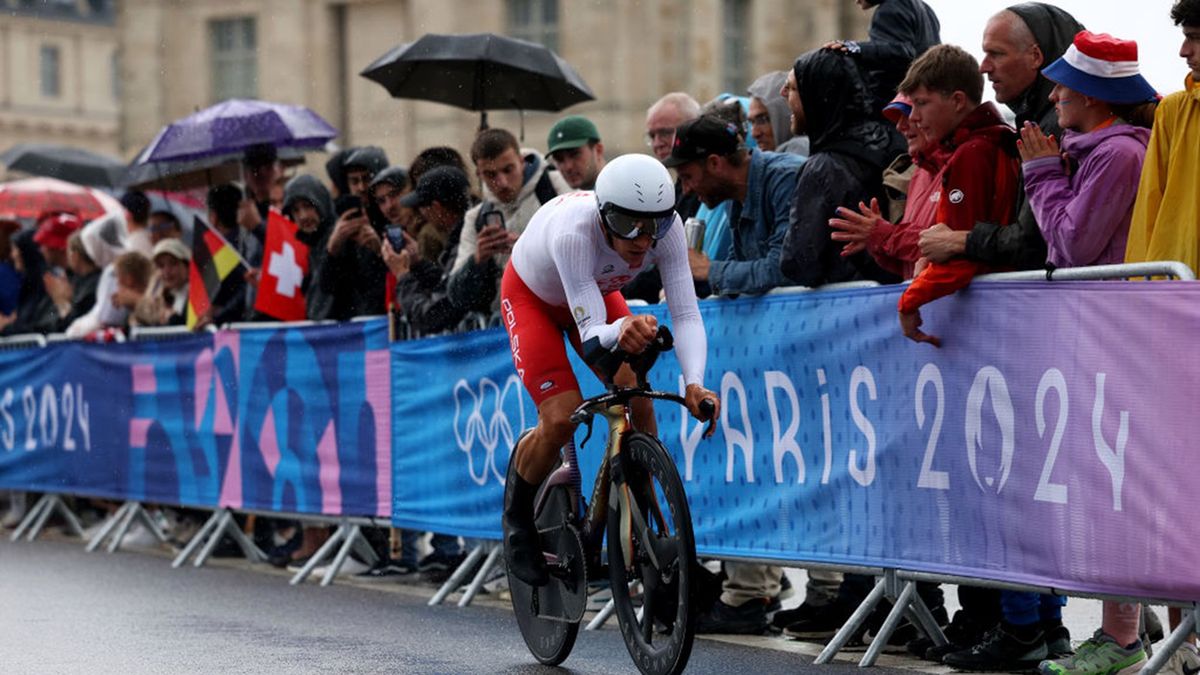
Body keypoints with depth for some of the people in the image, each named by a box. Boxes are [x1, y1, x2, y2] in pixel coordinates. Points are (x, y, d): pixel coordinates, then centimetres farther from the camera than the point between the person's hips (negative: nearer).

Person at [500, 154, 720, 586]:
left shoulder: (667, 228, -32)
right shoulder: (573, 232, -44)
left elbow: (686, 315, -34)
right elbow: (591, 335, -46)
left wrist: (694, 384, -50)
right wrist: (619, 332, -69)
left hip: (598, 292, 4)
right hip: (533, 296, -4)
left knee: (639, 402, -16)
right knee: (561, 420, -19)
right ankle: (518, 516, 8)